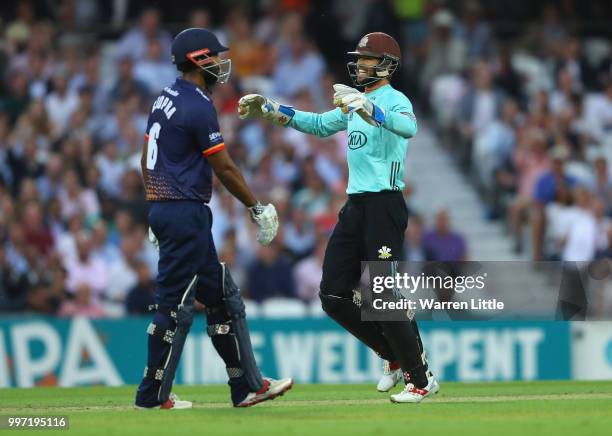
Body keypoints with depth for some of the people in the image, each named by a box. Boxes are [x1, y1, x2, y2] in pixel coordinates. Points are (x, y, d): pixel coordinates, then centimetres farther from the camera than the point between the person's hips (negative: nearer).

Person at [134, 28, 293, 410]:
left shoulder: (165, 100, 13)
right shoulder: (199, 106, -15)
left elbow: (147, 160, 17)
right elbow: (225, 168, -13)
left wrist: (157, 210, 23)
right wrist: (258, 208, -4)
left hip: (164, 210, 10)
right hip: (187, 214, -10)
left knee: (224, 298, 13)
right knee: (176, 304, -4)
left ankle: (247, 386, 15)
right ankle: (153, 395, 1)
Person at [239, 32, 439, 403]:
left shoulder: (394, 100, -9)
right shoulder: (355, 101, 18)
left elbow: (408, 127, -33)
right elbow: (319, 124, 32)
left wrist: (366, 108, -48)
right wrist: (268, 109, 25)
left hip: (384, 205, -9)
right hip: (355, 206, 9)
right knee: (334, 296, 7)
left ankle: (421, 379, -2)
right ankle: (396, 358, 19)